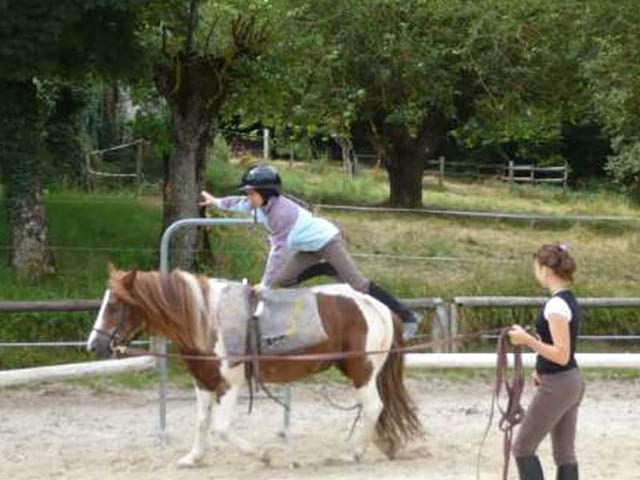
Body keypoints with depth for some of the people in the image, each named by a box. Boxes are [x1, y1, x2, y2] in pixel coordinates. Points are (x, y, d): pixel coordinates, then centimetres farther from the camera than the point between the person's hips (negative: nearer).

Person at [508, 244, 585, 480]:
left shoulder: (556, 305, -20)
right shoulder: (570, 301, 10)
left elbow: (561, 355, -24)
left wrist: (527, 340, -22)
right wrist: (542, 370, 15)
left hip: (557, 387, -9)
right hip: (572, 382, 9)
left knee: (523, 447, 0)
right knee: (565, 452, 11)